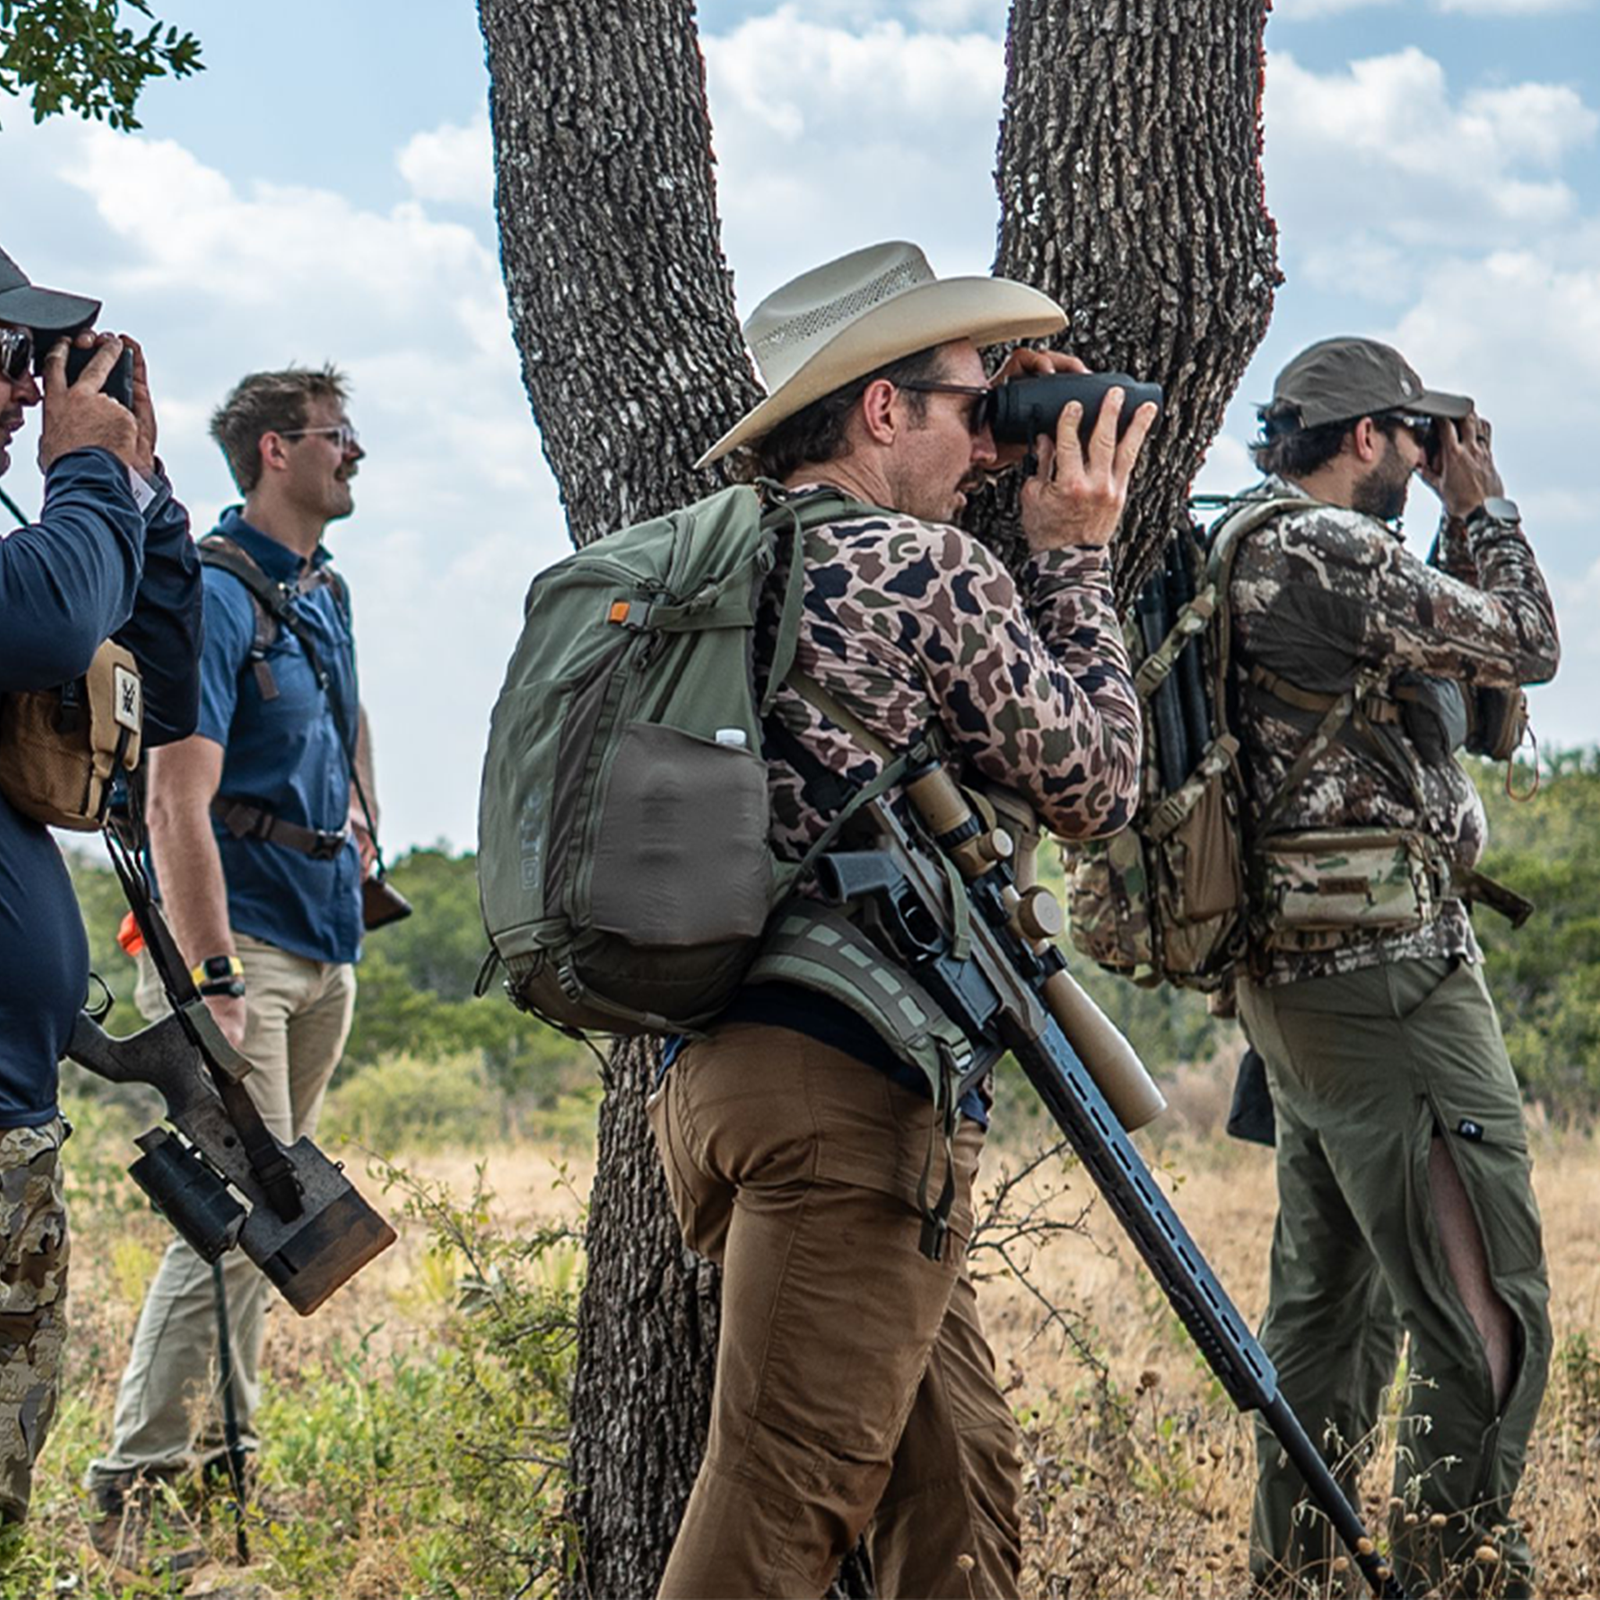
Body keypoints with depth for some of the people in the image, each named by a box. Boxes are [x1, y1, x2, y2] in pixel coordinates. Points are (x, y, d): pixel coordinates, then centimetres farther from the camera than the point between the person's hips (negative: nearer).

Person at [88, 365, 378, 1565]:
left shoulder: (327, 591, 14)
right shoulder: (216, 592, -12)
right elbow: (178, 807, -19)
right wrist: (212, 981, -23)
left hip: (325, 945, 8)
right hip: (245, 935, -8)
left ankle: (220, 1461, 19)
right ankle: (136, 1489, -8)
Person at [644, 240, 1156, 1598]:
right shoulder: (927, 568, -8)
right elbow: (1095, 783, 3)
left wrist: (1032, 554, 23)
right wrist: (1073, 556, 12)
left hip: (719, 1063, 9)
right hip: (854, 1084, -9)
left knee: (956, 1476, 15)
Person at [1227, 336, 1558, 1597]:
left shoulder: (1254, 552, 15)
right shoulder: (1332, 550, -15)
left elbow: (1458, 655, 24)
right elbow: (1526, 649, -6)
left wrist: (1458, 530, 18)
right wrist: (1484, 508, 6)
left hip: (1294, 970, 11)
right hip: (1388, 967, -11)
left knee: (1333, 1301, 17)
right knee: (1484, 1317, -9)